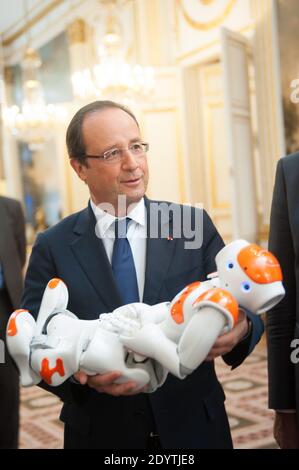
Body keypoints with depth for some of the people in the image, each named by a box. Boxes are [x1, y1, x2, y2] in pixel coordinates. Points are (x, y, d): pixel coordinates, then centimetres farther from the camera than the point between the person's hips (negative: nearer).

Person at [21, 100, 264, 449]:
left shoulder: (194, 226, -2)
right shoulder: (52, 248, -3)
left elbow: (244, 310, -2)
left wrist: (241, 330, -25)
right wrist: (78, 371, -26)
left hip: (194, 429, 1)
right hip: (100, 434, -1)